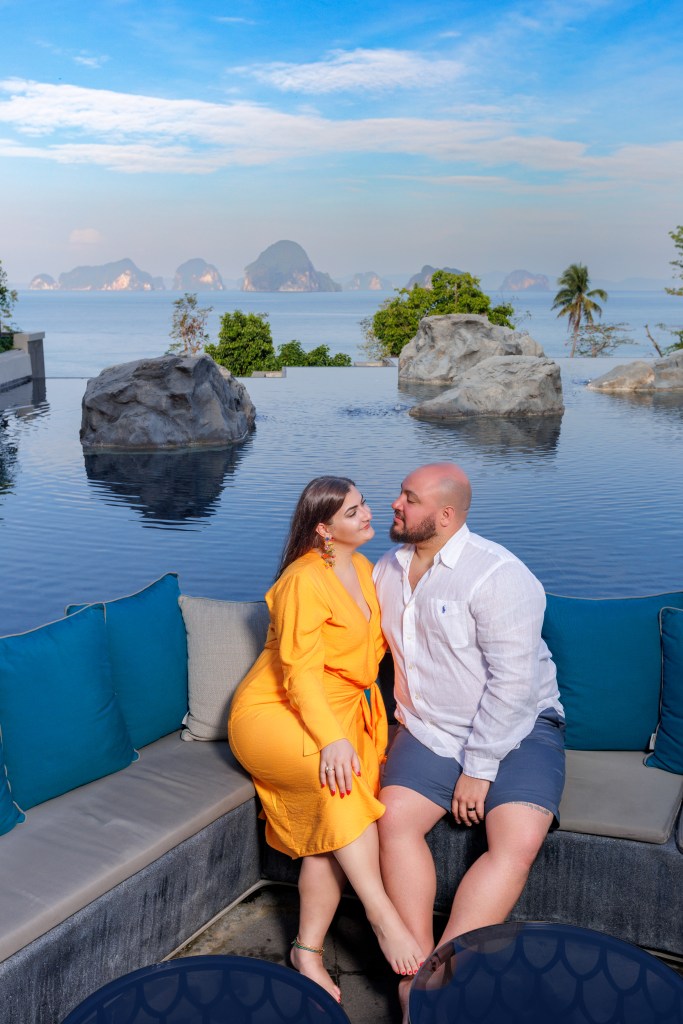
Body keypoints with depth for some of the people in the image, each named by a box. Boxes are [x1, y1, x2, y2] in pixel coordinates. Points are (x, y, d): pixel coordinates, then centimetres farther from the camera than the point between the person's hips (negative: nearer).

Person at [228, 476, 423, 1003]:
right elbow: (301, 672, -22)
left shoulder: (362, 567, 10)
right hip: (274, 713, -7)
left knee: (334, 833, -18)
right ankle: (385, 920, -30)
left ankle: (308, 953, -7)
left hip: (344, 711, 7)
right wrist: (332, 739, -35)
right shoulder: (305, 581, -16)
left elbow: (373, 643, 24)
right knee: (339, 779, -36)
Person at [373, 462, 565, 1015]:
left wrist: (478, 770, -18)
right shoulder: (389, 568, 5)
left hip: (518, 728, -4)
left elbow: (512, 682, -20)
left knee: (517, 843, -26)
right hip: (431, 730, 5)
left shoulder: (497, 575, -18)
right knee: (395, 817, -21)